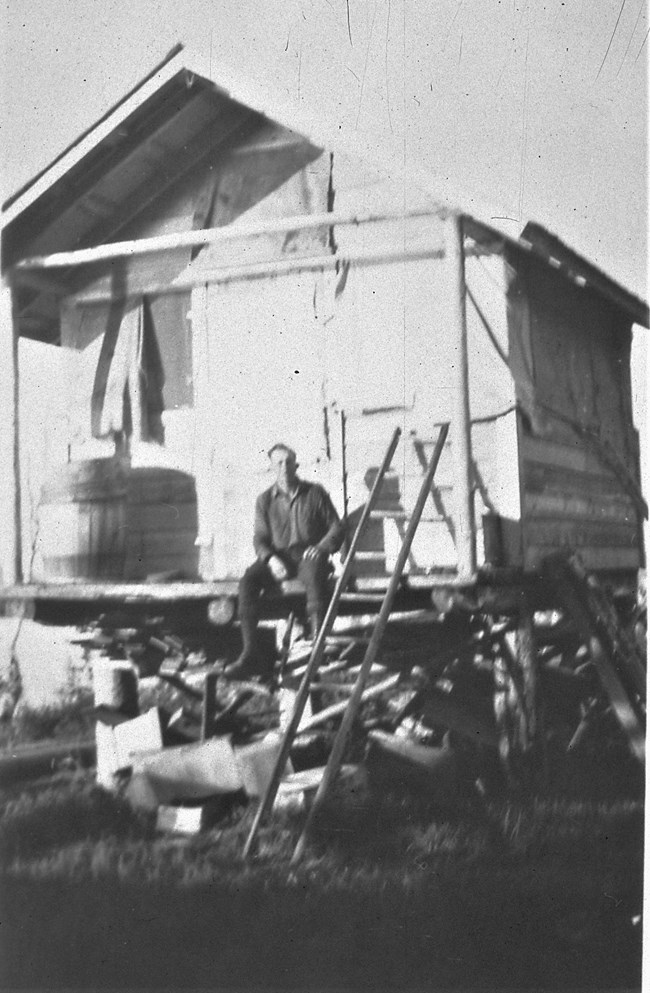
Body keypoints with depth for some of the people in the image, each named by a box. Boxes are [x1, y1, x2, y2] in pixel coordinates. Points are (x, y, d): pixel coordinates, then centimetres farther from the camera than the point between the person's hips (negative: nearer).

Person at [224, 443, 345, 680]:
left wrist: (321, 547, -12)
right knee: (248, 580, -29)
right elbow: (260, 538, 7)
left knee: (314, 574, -41)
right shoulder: (265, 500, 13)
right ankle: (251, 654, -32)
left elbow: (336, 527, 8)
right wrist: (270, 558, -15)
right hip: (278, 558, 2)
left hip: (309, 556, -2)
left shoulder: (315, 493, 9)